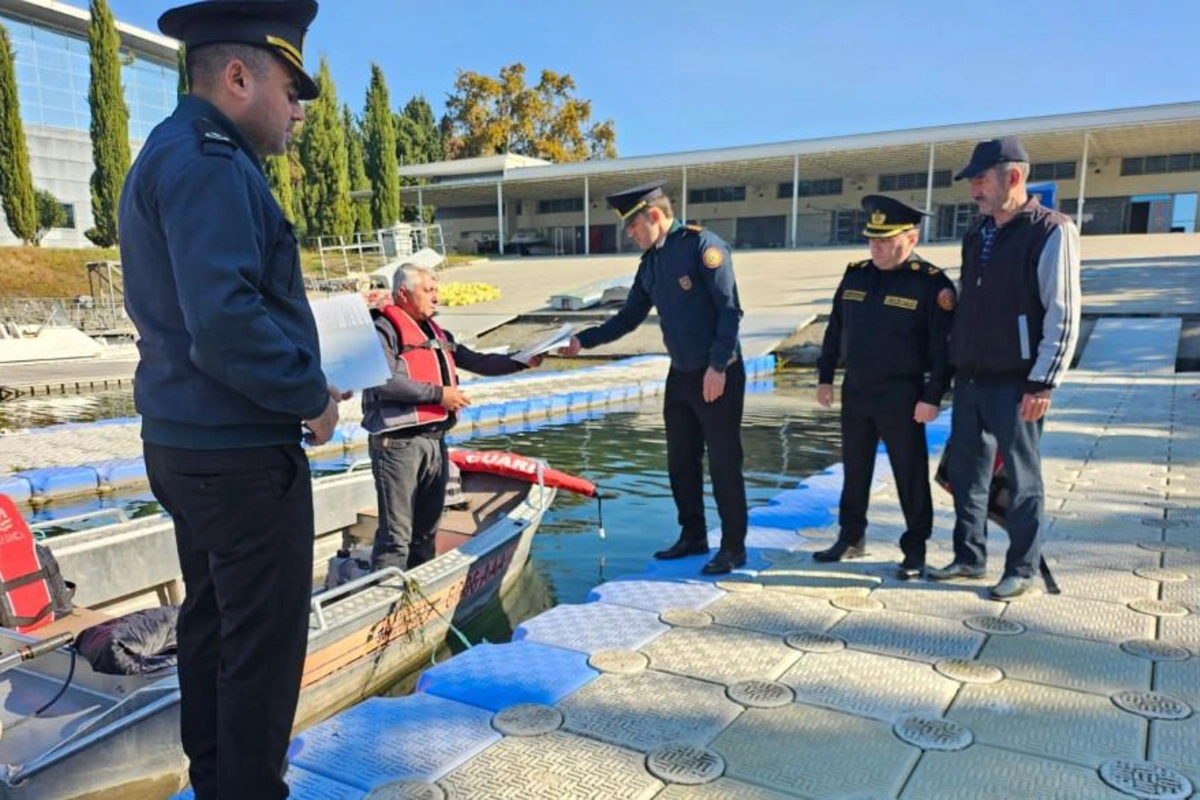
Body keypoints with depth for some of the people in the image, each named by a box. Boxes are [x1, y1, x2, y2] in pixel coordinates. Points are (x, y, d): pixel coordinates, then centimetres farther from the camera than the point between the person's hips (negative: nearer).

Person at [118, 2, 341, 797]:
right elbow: (225, 320, -29)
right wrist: (310, 394, -15)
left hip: (189, 438, 11)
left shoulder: (167, 156, 16)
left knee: (211, 622, 20)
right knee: (264, 640, 1)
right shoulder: (209, 163, -17)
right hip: (240, 448, -11)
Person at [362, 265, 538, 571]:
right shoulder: (384, 329, -8)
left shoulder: (436, 333, 19)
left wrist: (521, 361, 9)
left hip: (435, 440, 9)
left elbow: (476, 362, 20)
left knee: (426, 530, 18)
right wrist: (438, 394, -17)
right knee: (396, 534, -7)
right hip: (399, 442, -9)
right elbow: (385, 382, -21)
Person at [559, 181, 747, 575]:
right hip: (681, 375, 8)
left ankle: (733, 548, 13)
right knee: (681, 461, 14)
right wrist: (583, 340, 6)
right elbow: (628, 319, 15)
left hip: (717, 375, -8)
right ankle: (693, 536, 29)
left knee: (724, 463, 0)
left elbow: (729, 310, -19)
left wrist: (718, 367, -22)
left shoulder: (703, 245, -14)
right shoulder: (650, 262, 10)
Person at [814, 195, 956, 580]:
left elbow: (943, 347, -12)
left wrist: (932, 397, -15)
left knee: (910, 474, 5)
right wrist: (825, 377, 11)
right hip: (855, 390, 6)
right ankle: (851, 538, 28)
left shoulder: (932, 283, -10)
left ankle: (915, 549, 19)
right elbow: (834, 330, 13)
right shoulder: (855, 275, 7)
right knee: (854, 468, 14)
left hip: (901, 396, -5)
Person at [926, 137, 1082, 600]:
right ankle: (969, 557, 26)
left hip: (1014, 383, -7)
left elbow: (1063, 315, -13)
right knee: (966, 473, 13)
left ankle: (1022, 570, 16)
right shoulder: (978, 233, 13)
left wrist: (1042, 384, -16)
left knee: (1023, 479, 4)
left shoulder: (1051, 232, -8)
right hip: (969, 378, 7)